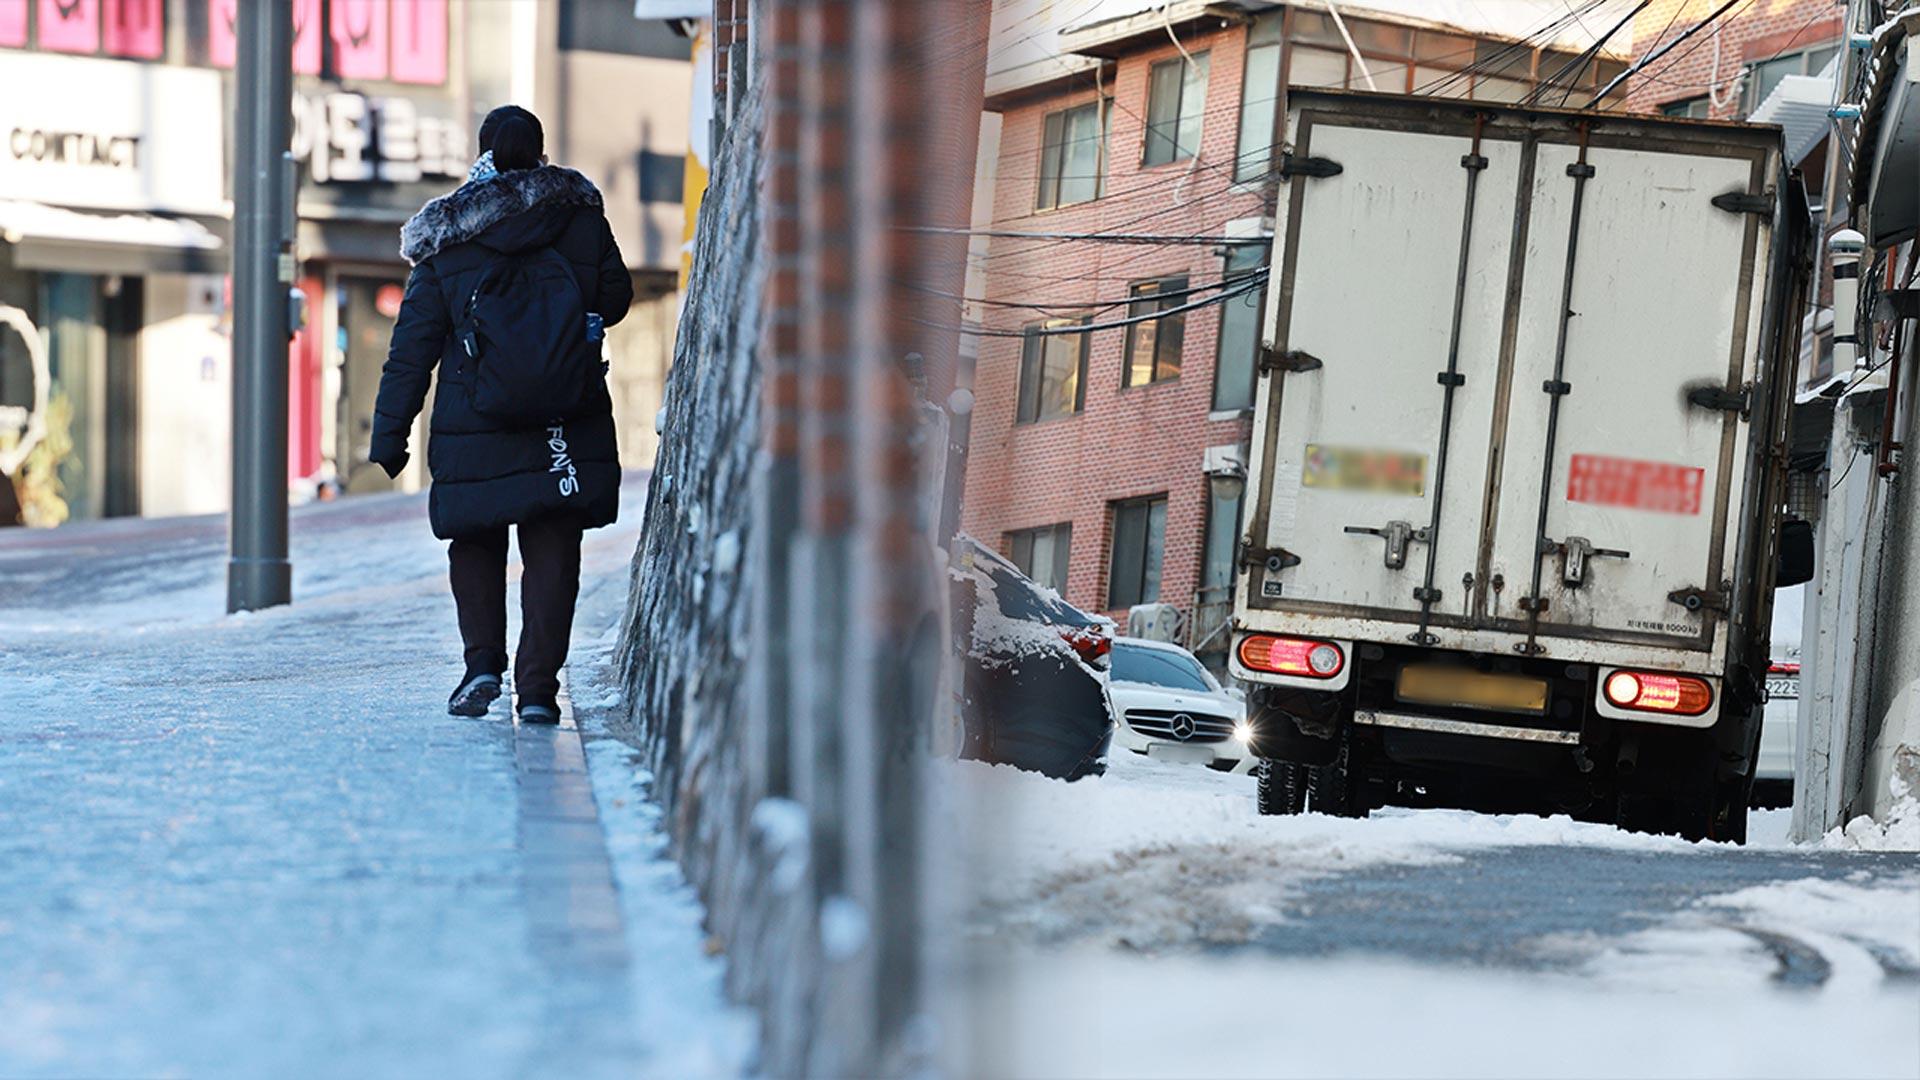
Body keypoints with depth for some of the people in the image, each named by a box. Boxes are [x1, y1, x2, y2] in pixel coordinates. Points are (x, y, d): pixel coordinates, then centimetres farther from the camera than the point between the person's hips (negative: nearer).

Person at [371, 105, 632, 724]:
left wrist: (389, 433, 4)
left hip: (475, 432, -1)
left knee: (475, 543, 17)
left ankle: (483, 660, 4)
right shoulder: (582, 218, 1)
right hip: (568, 433, 1)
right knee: (552, 555, 6)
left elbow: (412, 346, 0)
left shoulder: (446, 239, -1)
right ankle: (538, 685, 2)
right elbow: (615, 299, 11)